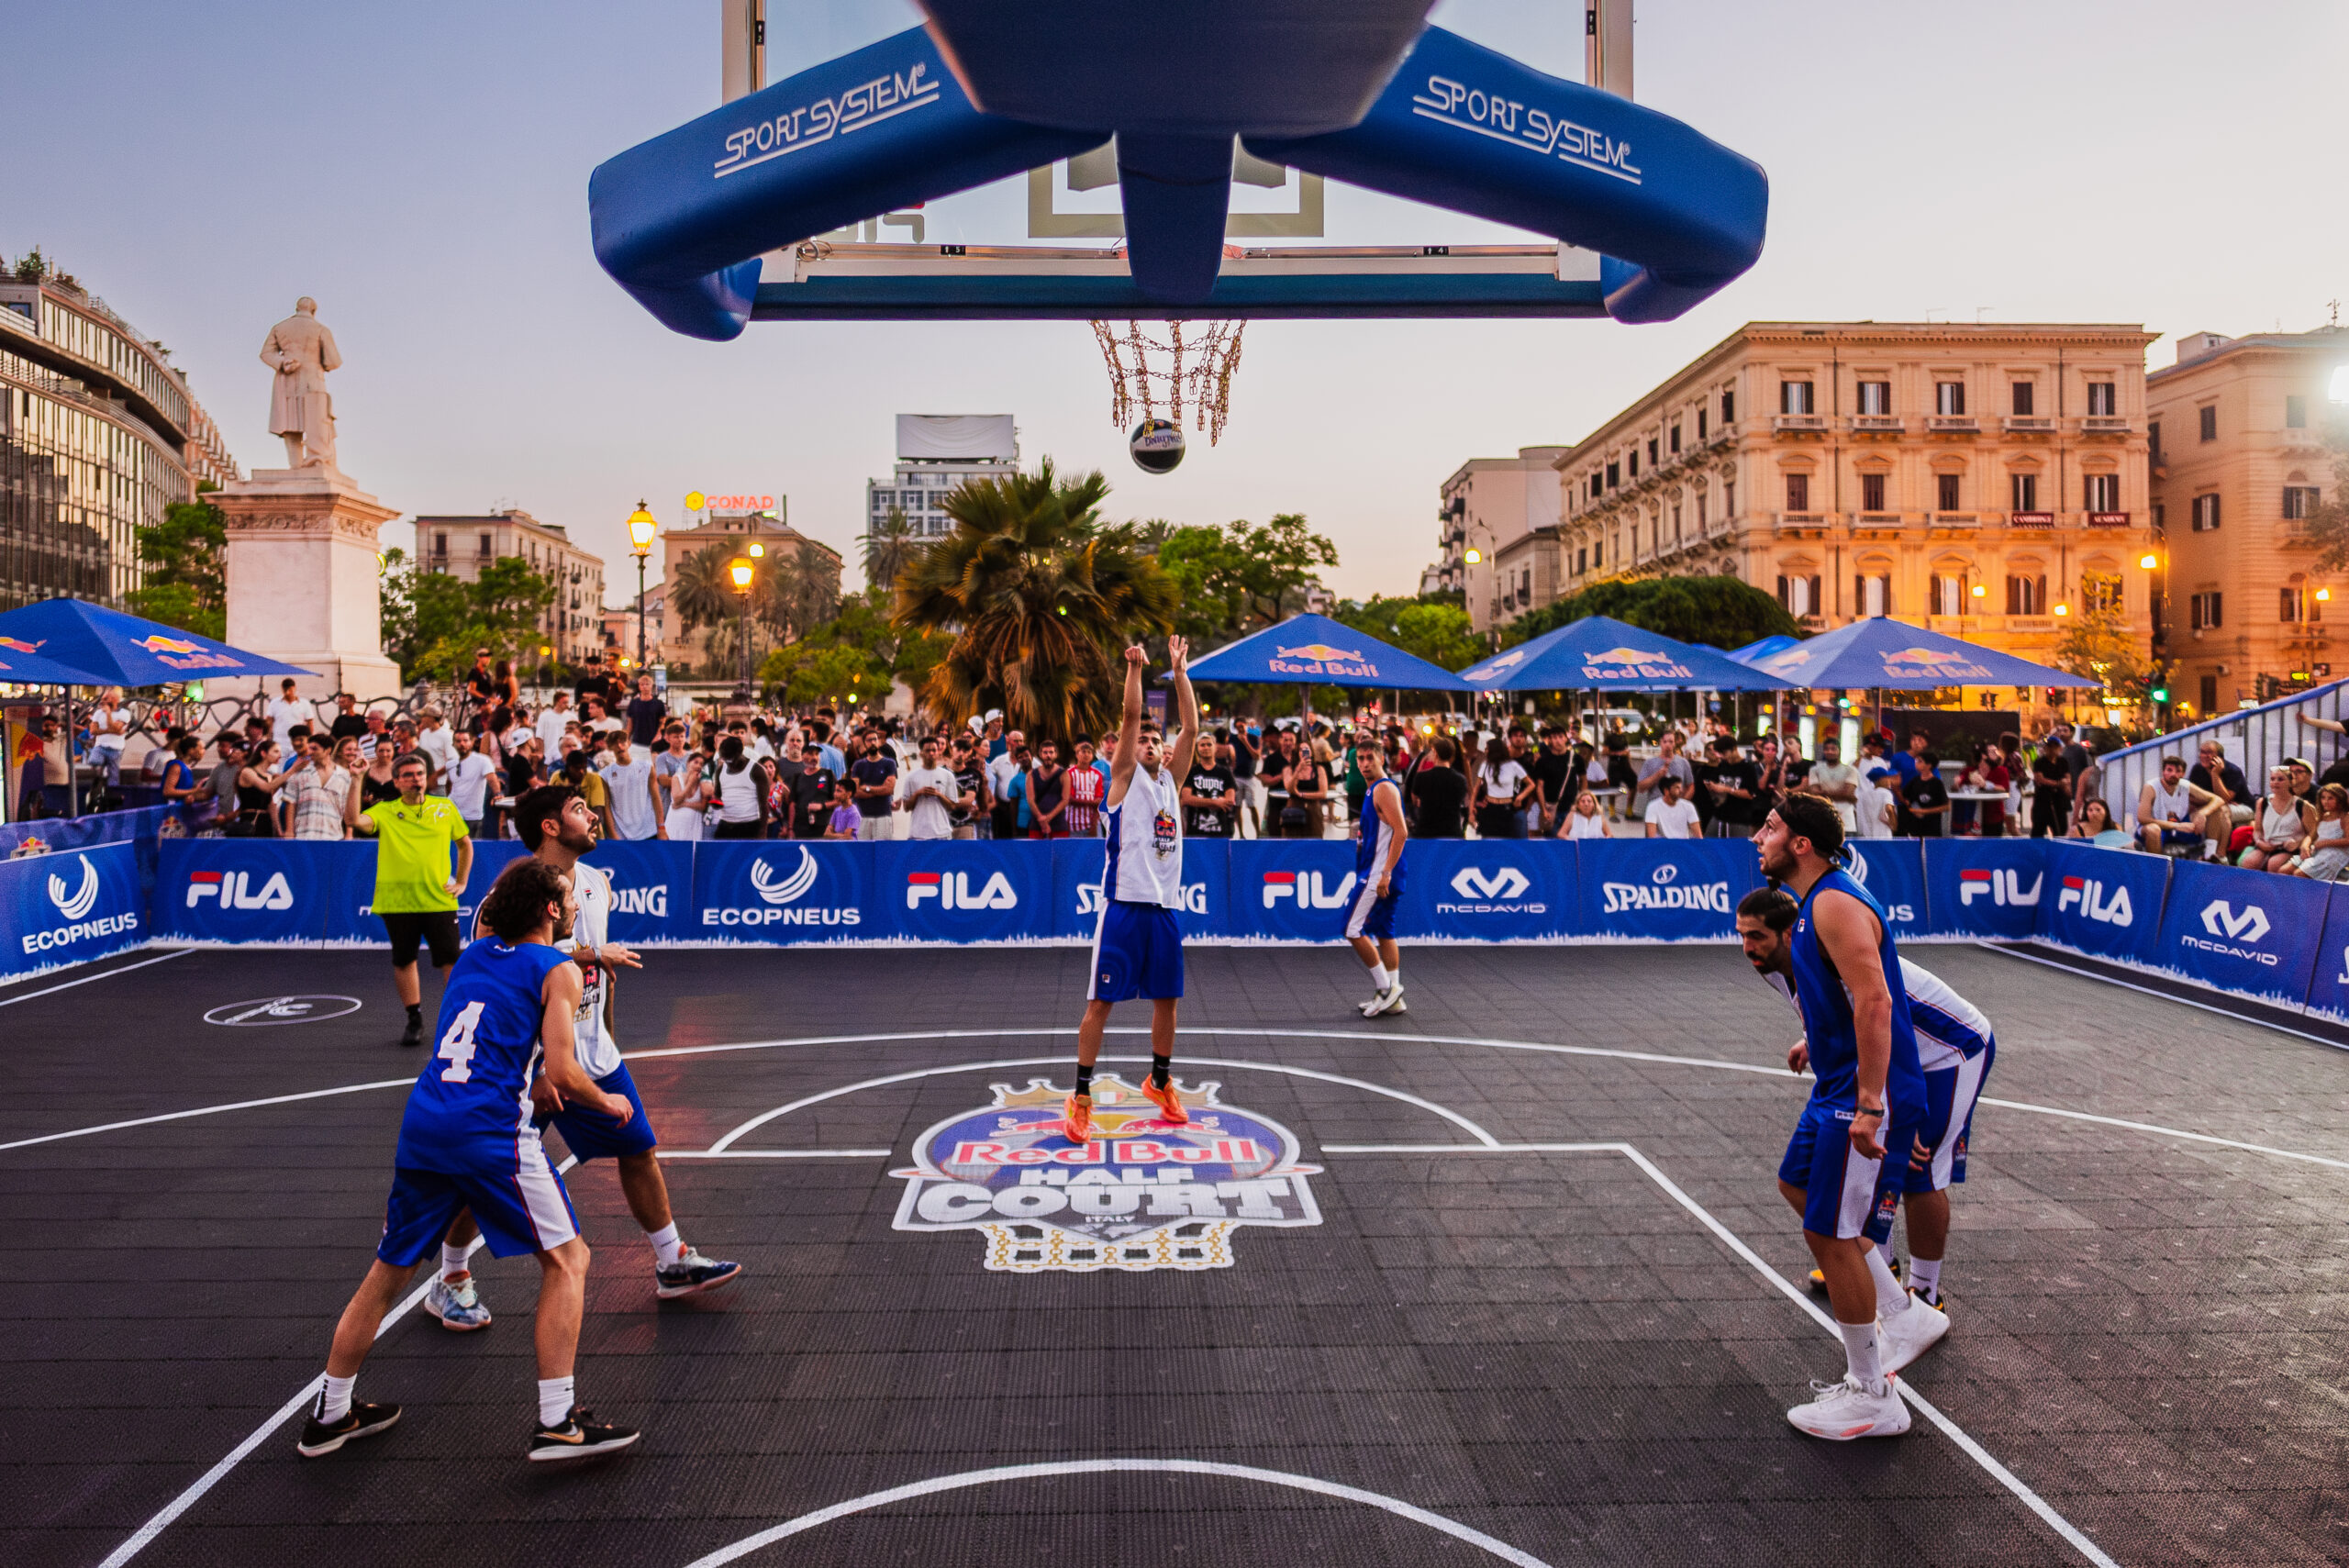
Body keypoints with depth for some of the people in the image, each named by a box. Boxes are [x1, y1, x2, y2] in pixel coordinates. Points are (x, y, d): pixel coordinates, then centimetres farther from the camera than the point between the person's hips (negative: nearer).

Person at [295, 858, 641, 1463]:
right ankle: (556, 1421, -1)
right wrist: (607, 1103, 10)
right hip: (490, 1130, -7)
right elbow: (563, 1075, -8)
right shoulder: (560, 971, -1)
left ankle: (330, 1415, 35)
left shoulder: (472, 955, 18)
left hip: (422, 1124, 7)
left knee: (389, 1271, 23)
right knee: (567, 1260, 3)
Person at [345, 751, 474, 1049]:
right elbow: (353, 819, -15)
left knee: (451, 962, -3)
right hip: (397, 901, 0)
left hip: (439, 900, 0)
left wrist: (461, 882, 13)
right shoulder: (384, 812, 5)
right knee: (404, 961, 7)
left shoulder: (445, 808, 9)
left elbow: (465, 844, 21)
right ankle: (415, 1021, 20)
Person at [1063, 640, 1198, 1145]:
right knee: (1101, 1001, -2)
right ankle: (1080, 1098, 4)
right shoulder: (1125, 776, 2)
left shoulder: (1170, 778, 13)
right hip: (1125, 904, -5)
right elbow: (1130, 718, -10)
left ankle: (1160, 1082, 32)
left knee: (1166, 998, 14)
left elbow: (1190, 728, 5)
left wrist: (1179, 670, 2)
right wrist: (1135, 668, -15)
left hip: (1167, 907, 5)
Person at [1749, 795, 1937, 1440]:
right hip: (1839, 1085, 11)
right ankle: (1906, 1315, 31)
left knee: (1832, 1235, -3)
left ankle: (1872, 1398, 11)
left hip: (1866, 1094, -11)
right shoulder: (1814, 902, 11)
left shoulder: (1835, 905, -21)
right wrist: (1817, 1039, 37)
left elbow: (1875, 1001, -28)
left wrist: (1869, 1107, -29)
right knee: (1798, 1187, 23)